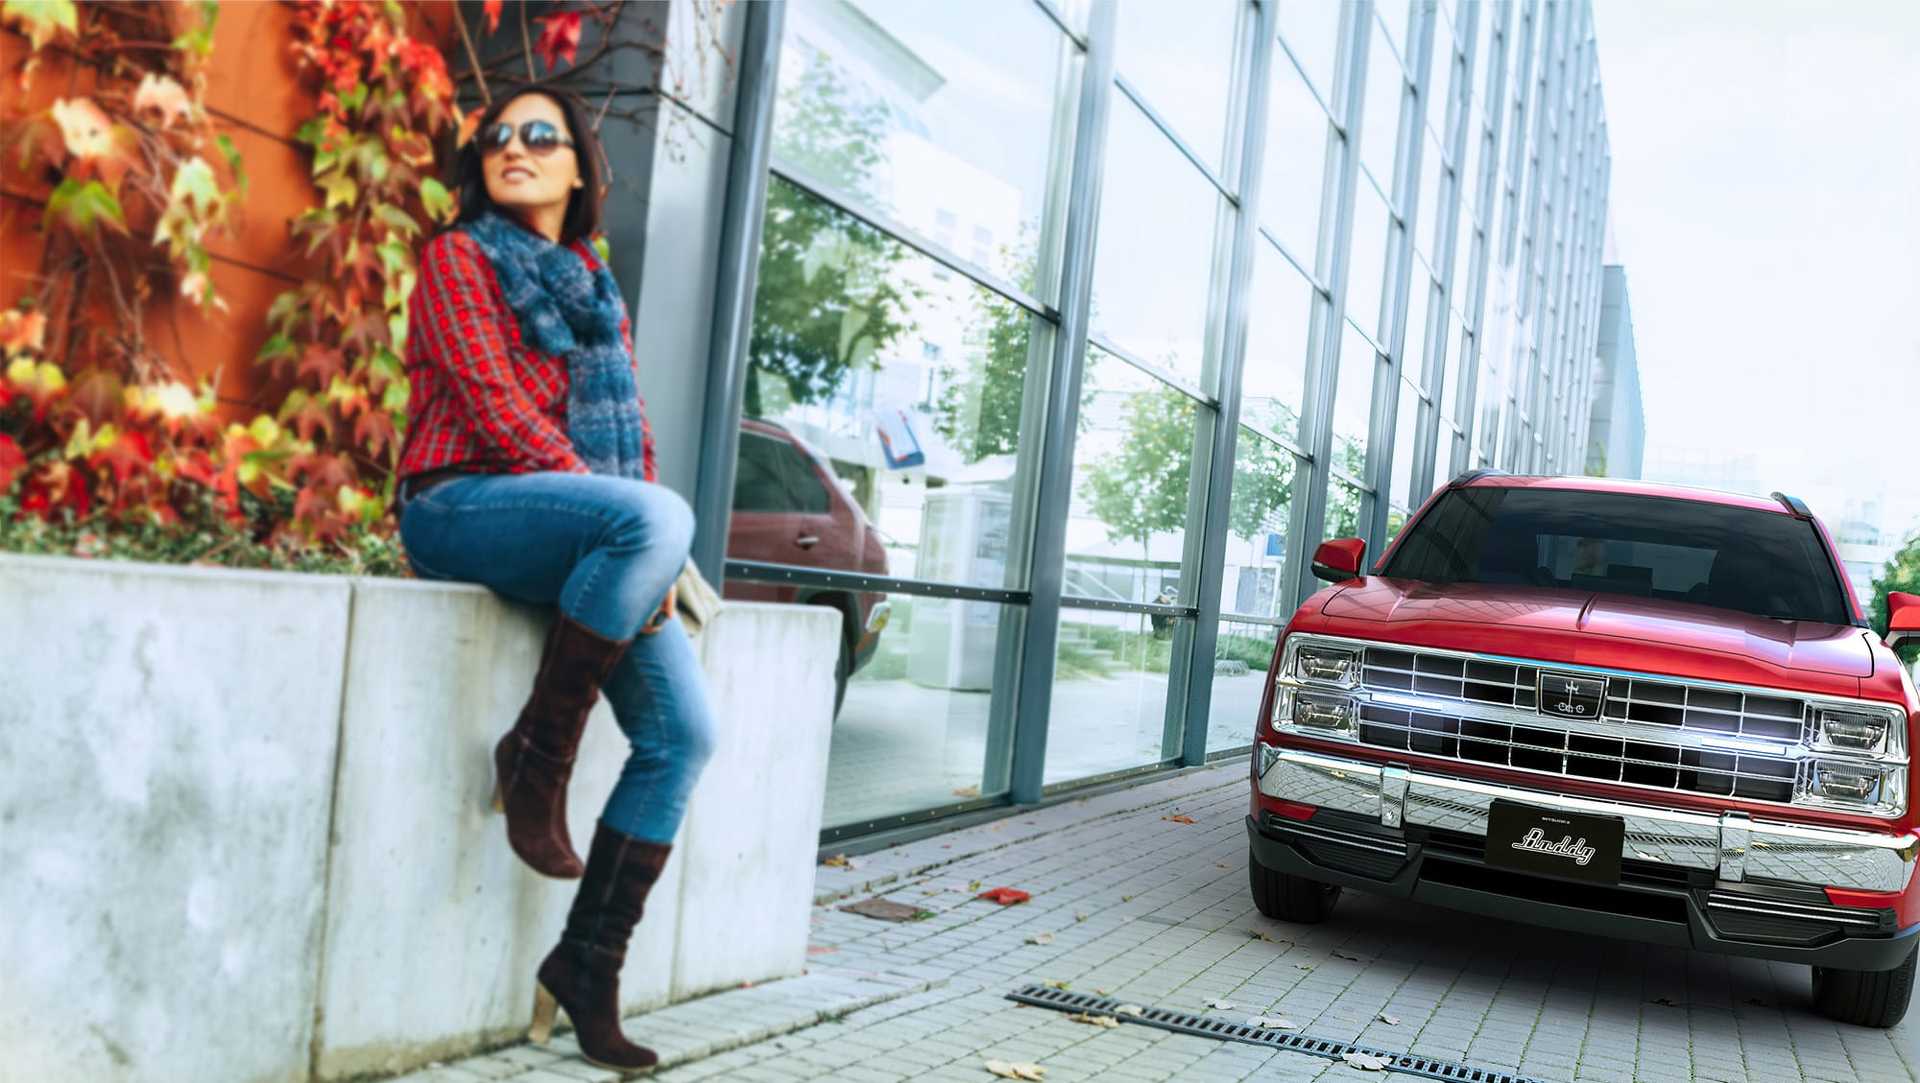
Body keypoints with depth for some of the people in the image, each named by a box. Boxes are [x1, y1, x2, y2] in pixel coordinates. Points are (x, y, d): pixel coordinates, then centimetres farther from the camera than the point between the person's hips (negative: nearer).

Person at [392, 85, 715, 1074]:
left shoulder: (598, 291, 22)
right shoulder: (459, 259, 4)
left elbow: (631, 435, 17)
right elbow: (494, 404, -9)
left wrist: (650, 559, -3)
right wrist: (636, 527, -18)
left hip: (579, 526, 6)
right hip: (464, 508, -6)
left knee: (682, 733, -10)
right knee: (656, 515, -36)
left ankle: (589, 963, -2)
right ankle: (536, 755, -20)